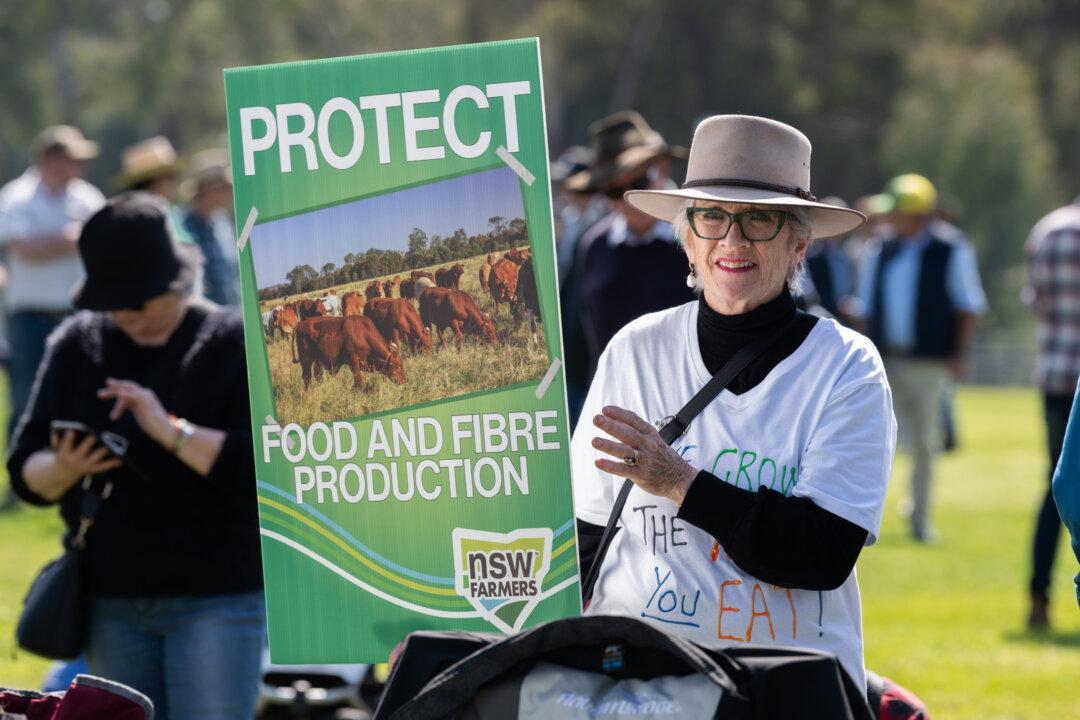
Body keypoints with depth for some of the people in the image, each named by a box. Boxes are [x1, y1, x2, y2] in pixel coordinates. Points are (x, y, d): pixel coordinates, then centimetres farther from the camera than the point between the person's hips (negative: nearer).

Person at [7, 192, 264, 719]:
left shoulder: (234, 344, -5)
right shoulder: (76, 346, 8)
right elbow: (25, 474, 8)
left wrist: (172, 432, -26)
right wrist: (63, 470, -15)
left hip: (214, 600, -5)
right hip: (112, 603, 5)